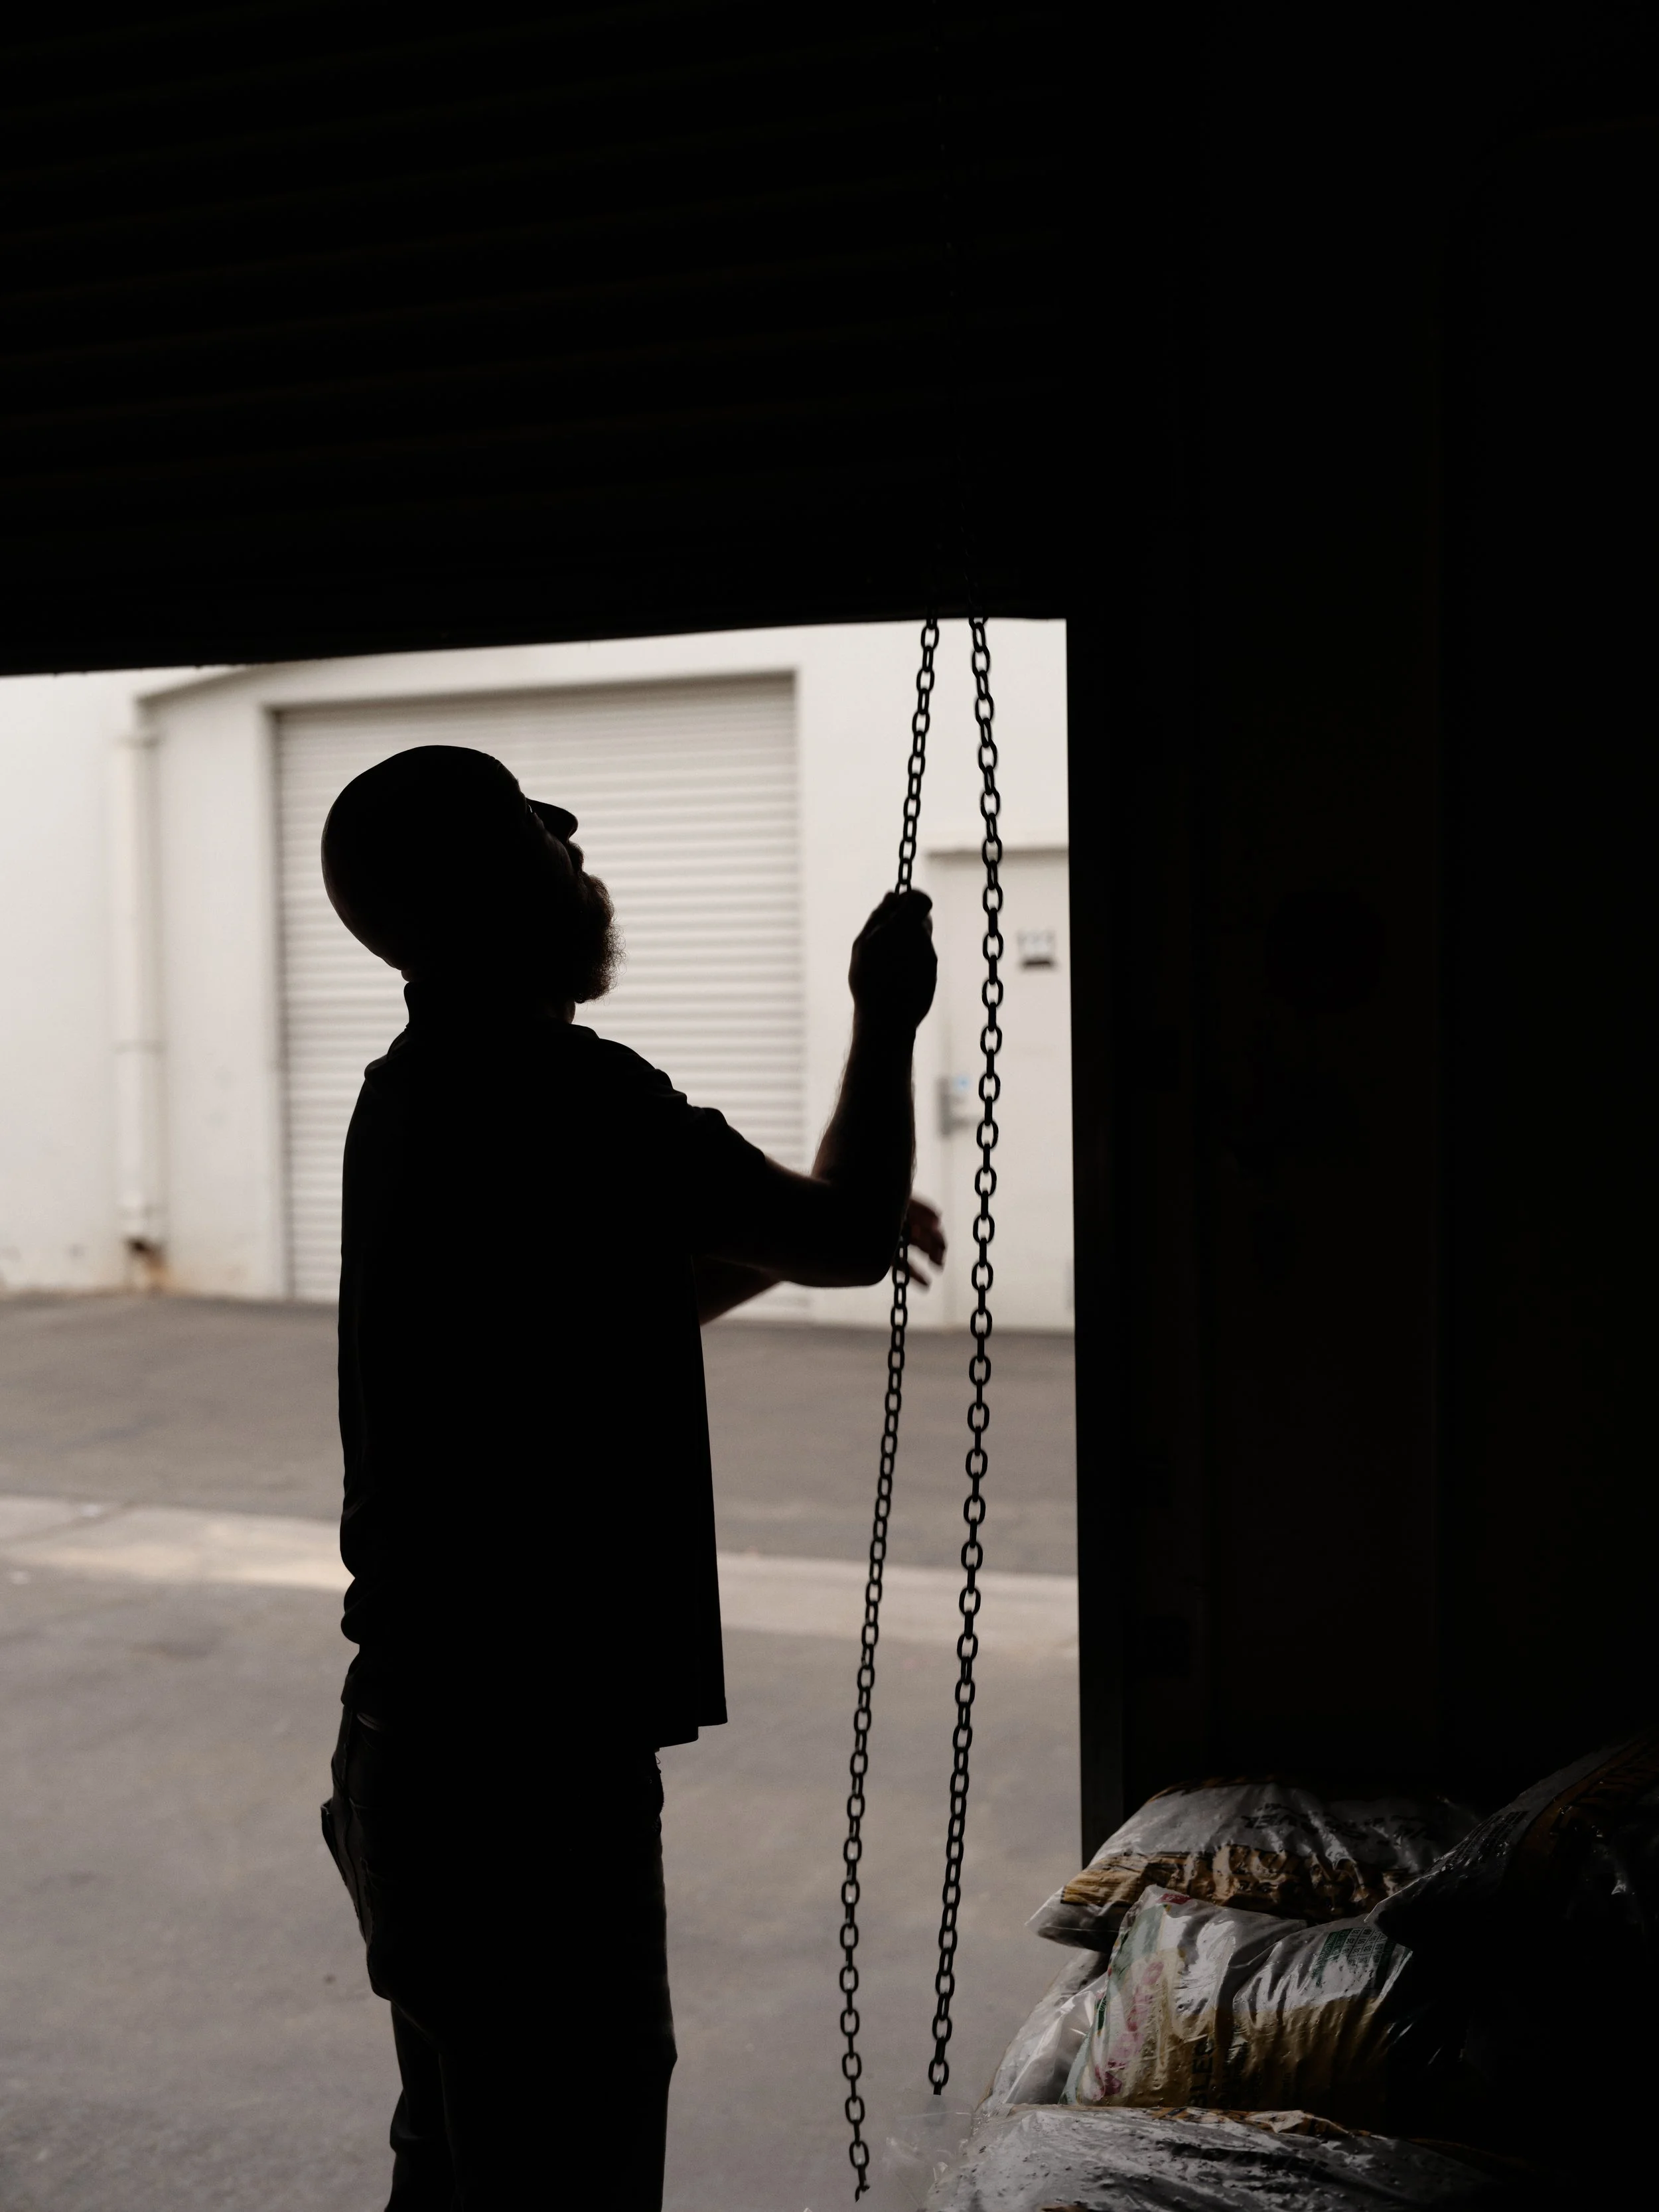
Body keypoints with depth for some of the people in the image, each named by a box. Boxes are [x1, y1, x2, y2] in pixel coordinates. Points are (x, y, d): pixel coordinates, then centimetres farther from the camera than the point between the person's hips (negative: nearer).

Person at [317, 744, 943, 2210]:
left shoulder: (417, 1098, 9)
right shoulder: (568, 1095, -21)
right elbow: (851, 1241, -11)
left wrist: (818, 1218, 23)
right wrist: (885, 1017, 3)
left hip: (414, 1744, 10)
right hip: (530, 1762, -9)